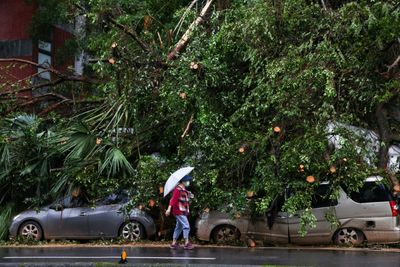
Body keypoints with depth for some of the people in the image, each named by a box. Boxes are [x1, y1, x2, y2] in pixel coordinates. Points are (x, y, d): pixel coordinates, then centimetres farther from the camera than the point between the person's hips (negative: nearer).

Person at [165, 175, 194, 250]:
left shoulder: (184, 190, 16)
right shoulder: (178, 189, -14)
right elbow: (173, 199, -22)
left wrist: (189, 196, 7)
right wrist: (169, 209, -28)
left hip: (183, 212, 10)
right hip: (179, 211, -10)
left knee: (179, 227, 13)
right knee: (186, 226, -11)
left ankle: (174, 243, 18)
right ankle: (187, 243, -8)